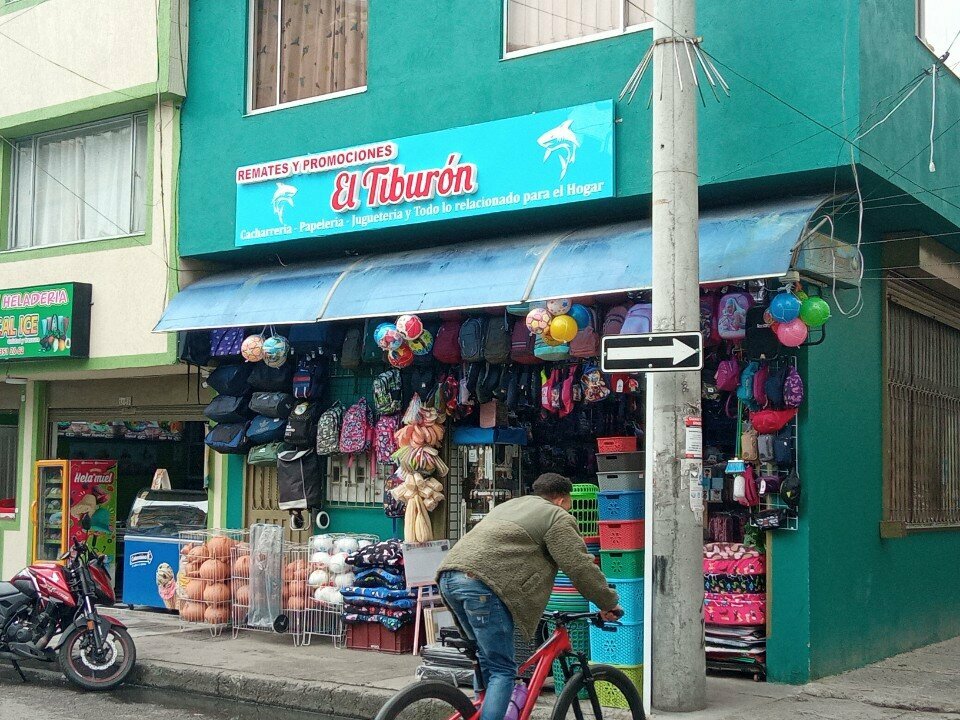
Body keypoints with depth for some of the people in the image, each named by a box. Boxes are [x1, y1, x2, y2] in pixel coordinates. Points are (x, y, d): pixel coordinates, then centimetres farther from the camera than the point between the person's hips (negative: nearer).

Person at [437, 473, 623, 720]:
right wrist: (609, 603, 14)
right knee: (502, 670, -4)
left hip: (449, 577, 9)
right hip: (482, 582, -9)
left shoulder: (508, 505, 34)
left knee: (487, 661, 21)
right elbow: (581, 567, 3)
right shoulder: (557, 518, 9)